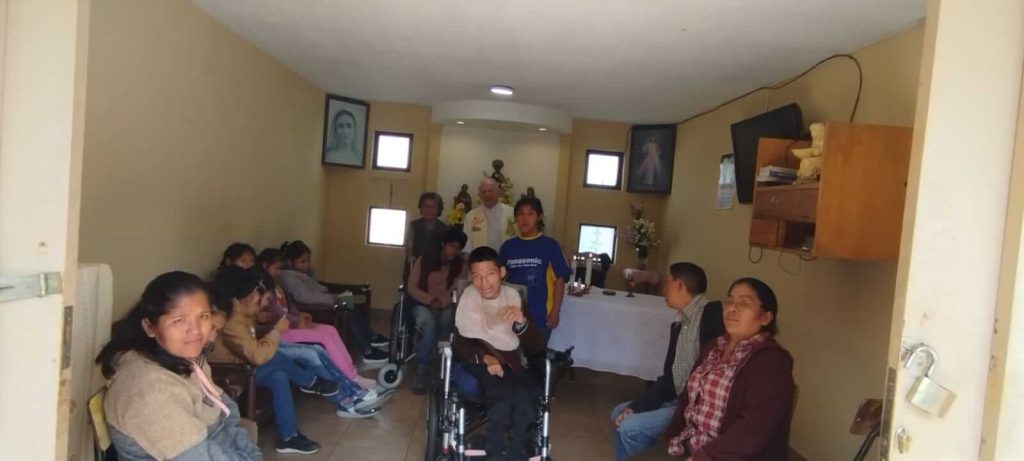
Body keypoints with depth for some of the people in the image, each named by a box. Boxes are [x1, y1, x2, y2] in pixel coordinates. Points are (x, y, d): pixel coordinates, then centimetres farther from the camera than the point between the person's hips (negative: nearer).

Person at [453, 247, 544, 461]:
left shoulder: (513, 295, -3)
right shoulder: (468, 296, -7)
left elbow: (536, 347, -7)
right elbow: (460, 344, -11)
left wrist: (521, 322, -28)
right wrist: (484, 357, -31)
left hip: (509, 361, 2)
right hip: (478, 359, -2)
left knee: (524, 394, -30)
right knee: (502, 392, -33)